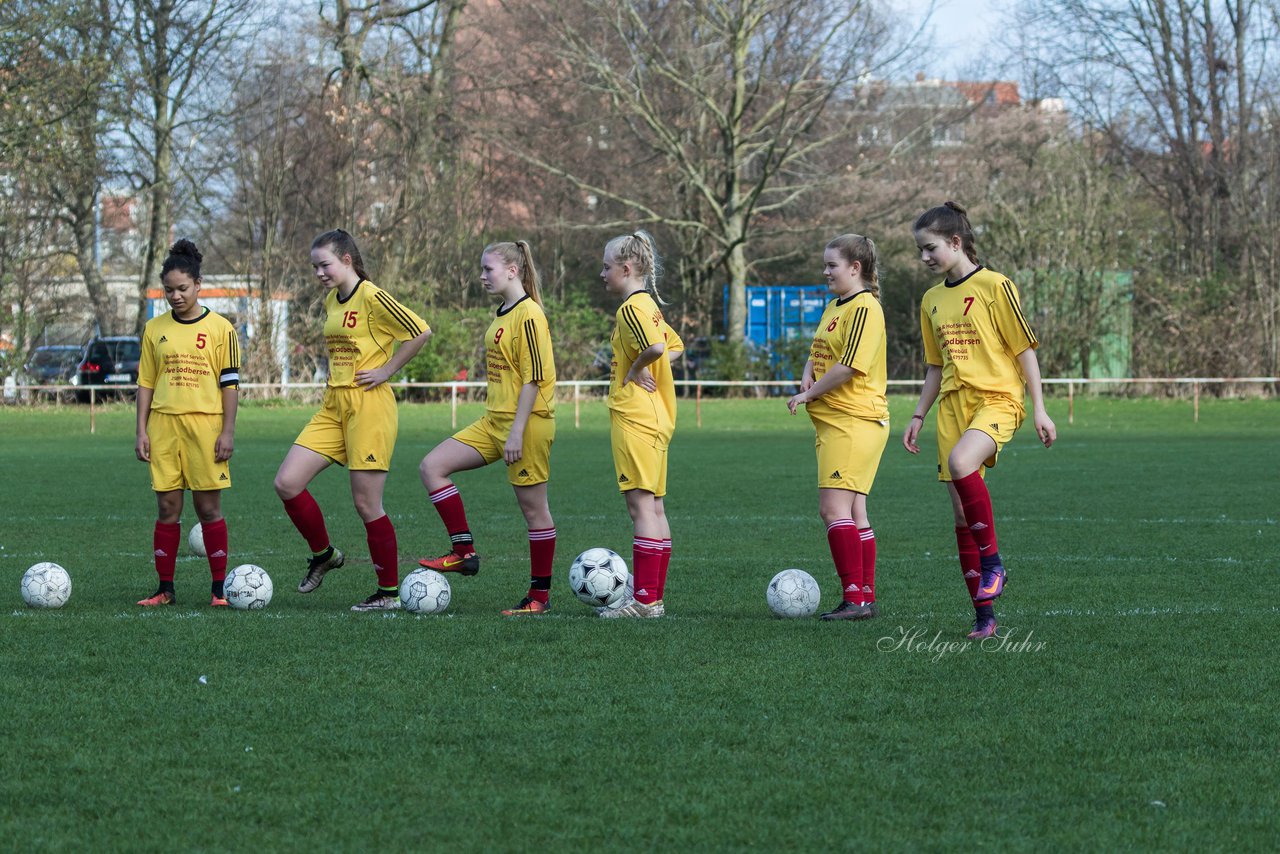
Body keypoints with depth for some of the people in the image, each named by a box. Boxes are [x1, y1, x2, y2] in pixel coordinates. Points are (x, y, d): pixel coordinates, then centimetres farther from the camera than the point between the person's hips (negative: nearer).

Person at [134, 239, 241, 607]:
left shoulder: (219, 328, 1)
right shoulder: (155, 329, 9)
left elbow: (230, 383, 1)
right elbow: (146, 383, 12)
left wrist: (228, 431, -5)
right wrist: (141, 431, 6)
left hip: (205, 424, -3)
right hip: (164, 425, 3)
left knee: (209, 508, -1)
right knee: (168, 507, 3)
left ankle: (219, 588, 4)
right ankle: (165, 589, 7)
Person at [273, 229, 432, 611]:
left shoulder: (372, 299, -13)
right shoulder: (331, 302, 13)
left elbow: (421, 331, -17)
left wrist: (386, 370, -13)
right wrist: (333, 374, 13)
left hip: (369, 405, -8)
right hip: (333, 406, 8)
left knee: (366, 502, -5)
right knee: (286, 483, -2)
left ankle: (389, 593, 6)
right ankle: (323, 554, 18)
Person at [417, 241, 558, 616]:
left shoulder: (529, 315, -14)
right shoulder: (503, 314, 14)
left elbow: (533, 378, -18)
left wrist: (517, 431, -21)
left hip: (527, 422, -10)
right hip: (494, 422, 10)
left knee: (532, 506, -1)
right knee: (432, 466, 0)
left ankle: (540, 595, 7)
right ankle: (464, 552, 2)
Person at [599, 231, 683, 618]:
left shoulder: (632, 307, -14)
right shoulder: (649, 305, 15)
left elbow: (656, 347, -31)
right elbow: (675, 346, 30)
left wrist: (636, 369, -13)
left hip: (635, 418, -10)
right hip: (656, 418, 10)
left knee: (641, 504, -9)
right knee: (654, 506, 11)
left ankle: (644, 599, -9)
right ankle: (655, 597, 14)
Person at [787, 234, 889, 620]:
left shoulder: (864, 308, -13)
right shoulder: (834, 307, 17)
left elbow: (849, 366, -21)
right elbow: (818, 353, 25)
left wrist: (809, 395, -11)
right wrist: (808, 376, 2)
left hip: (855, 421, -10)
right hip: (834, 422, 10)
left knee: (834, 507, -15)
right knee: (853, 511, 11)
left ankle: (855, 598, -17)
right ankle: (866, 597, 14)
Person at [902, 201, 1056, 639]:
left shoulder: (994, 286, -5)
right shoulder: (932, 300, 15)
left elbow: (1024, 349, -5)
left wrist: (1040, 409, -8)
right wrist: (918, 416, 17)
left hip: (997, 400, -7)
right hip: (953, 405, 7)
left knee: (961, 463, -35)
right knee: (962, 510, 1)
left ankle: (992, 562, -19)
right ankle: (984, 615, 6)